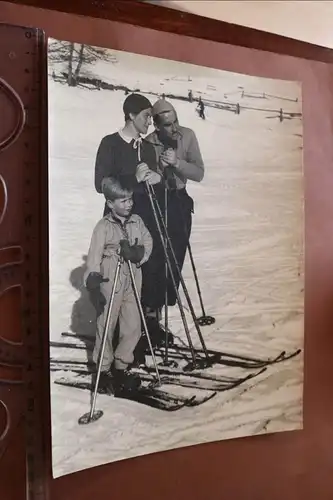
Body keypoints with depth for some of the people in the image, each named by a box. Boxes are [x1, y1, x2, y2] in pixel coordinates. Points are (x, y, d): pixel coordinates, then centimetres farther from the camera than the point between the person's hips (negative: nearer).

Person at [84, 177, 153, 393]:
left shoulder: (137, 221, 5)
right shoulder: (103, 227, -11)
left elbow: (148, 242, 5)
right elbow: (94, 257, -13)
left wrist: (137, 253, -16)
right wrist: (93, 285, -18)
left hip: (133, 282, 5)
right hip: (110, 283, -5)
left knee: (133, 326, 8)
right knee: (106, 327, 6)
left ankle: (122, 366, 27)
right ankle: (104, 370, 24)